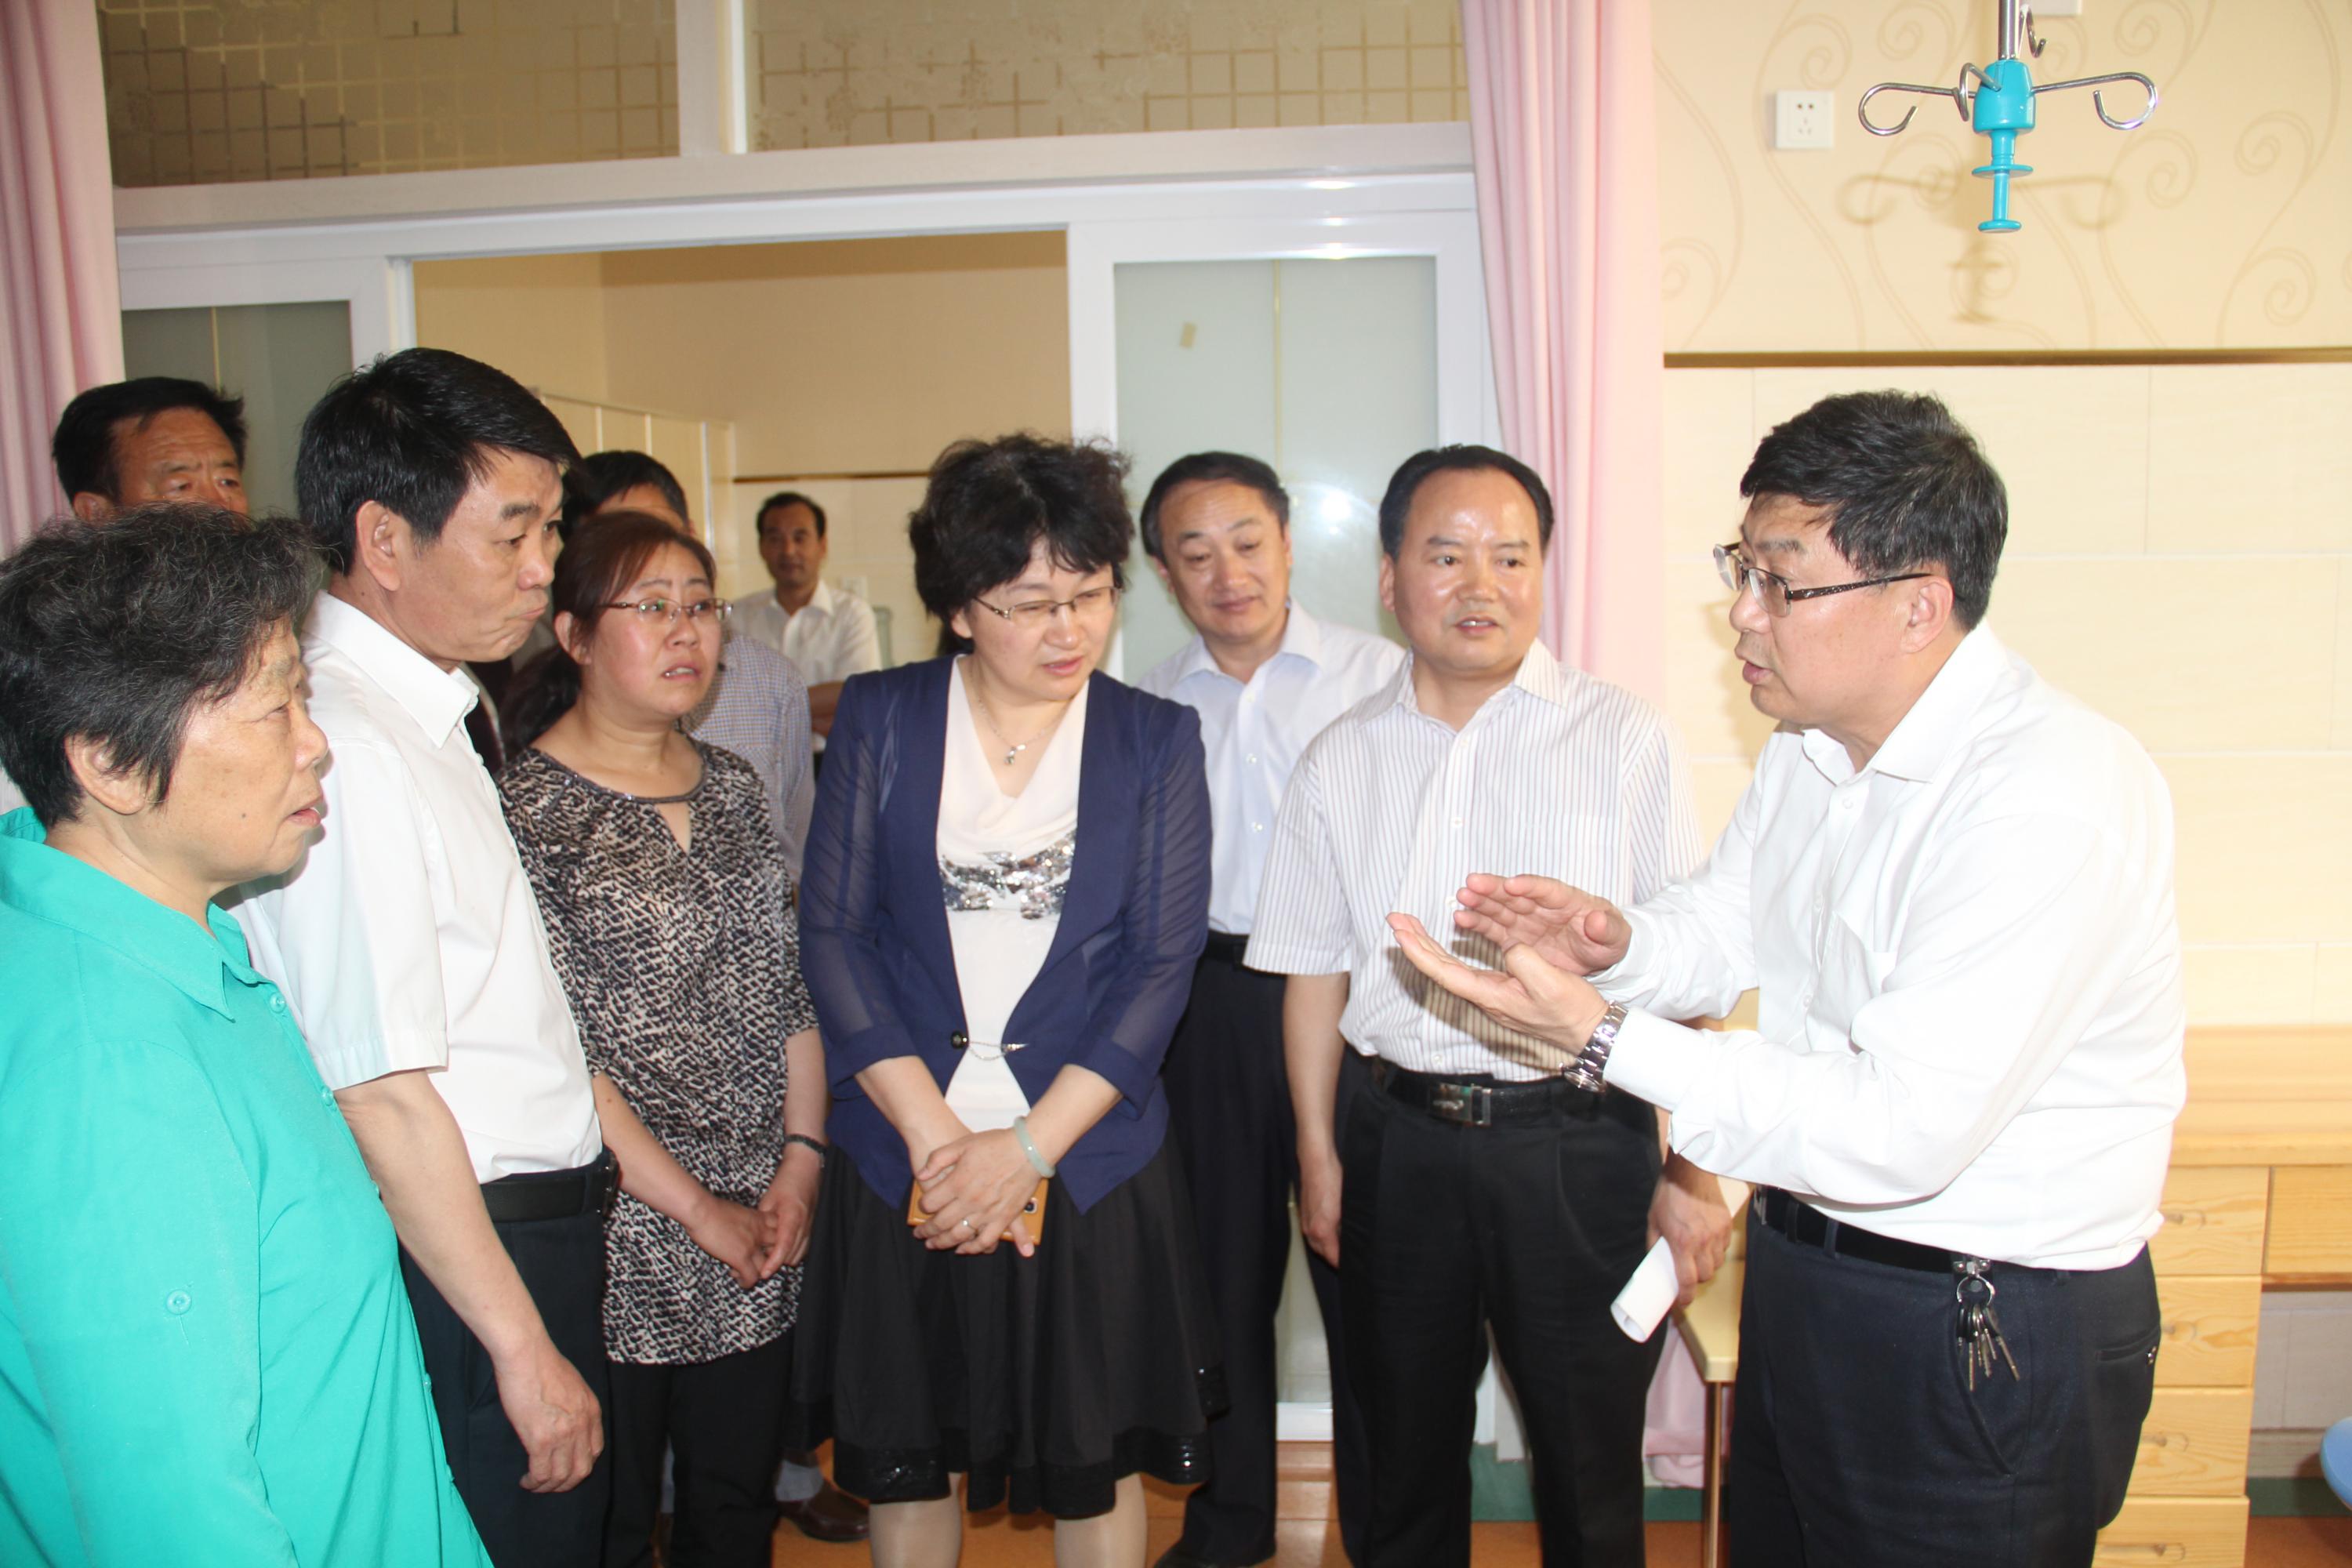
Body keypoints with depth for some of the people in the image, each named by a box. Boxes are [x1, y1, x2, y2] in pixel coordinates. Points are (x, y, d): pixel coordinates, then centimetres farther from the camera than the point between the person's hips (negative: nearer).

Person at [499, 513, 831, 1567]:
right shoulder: (524, 807, -10)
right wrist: (695, 1209, -12)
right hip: (618, 1235, -5)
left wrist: (800, 1161, -1)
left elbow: (793, 986, 10)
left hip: (760, 1236, 5)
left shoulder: (731, 785, 9)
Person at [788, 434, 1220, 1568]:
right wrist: (932, 1132, -11)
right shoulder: (879, 720, 0)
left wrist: (1027, 1146, -12)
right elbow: (832, 932, -3)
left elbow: (1162, 962, -4)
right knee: (904, 1461, 15)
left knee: (1096, 1469, 12)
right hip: (902, 1160, 1)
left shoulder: (1156, 740, 0)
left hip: (1088, 1162, 0)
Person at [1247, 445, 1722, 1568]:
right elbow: (1315, 969, 9)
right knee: (1405, 1454, 19)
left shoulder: (1623, 739, -4)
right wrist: (1318, 1152, 7)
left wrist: (1695, 1171, -7)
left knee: (1590, 1466, 12)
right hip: (1403, 1136, 3)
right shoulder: (1341, 761, 4)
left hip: (1578, 1143, -2)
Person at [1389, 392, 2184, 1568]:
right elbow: (1725, 927, 12)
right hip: (1798, 1270, 8)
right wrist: (1616, 940, -11)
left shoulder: (2055, 796, -27)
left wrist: (1599, 1032, -32)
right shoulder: (1813, 741, 1)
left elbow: (1904, 1128, -31)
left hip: (1985, 1337, -7)